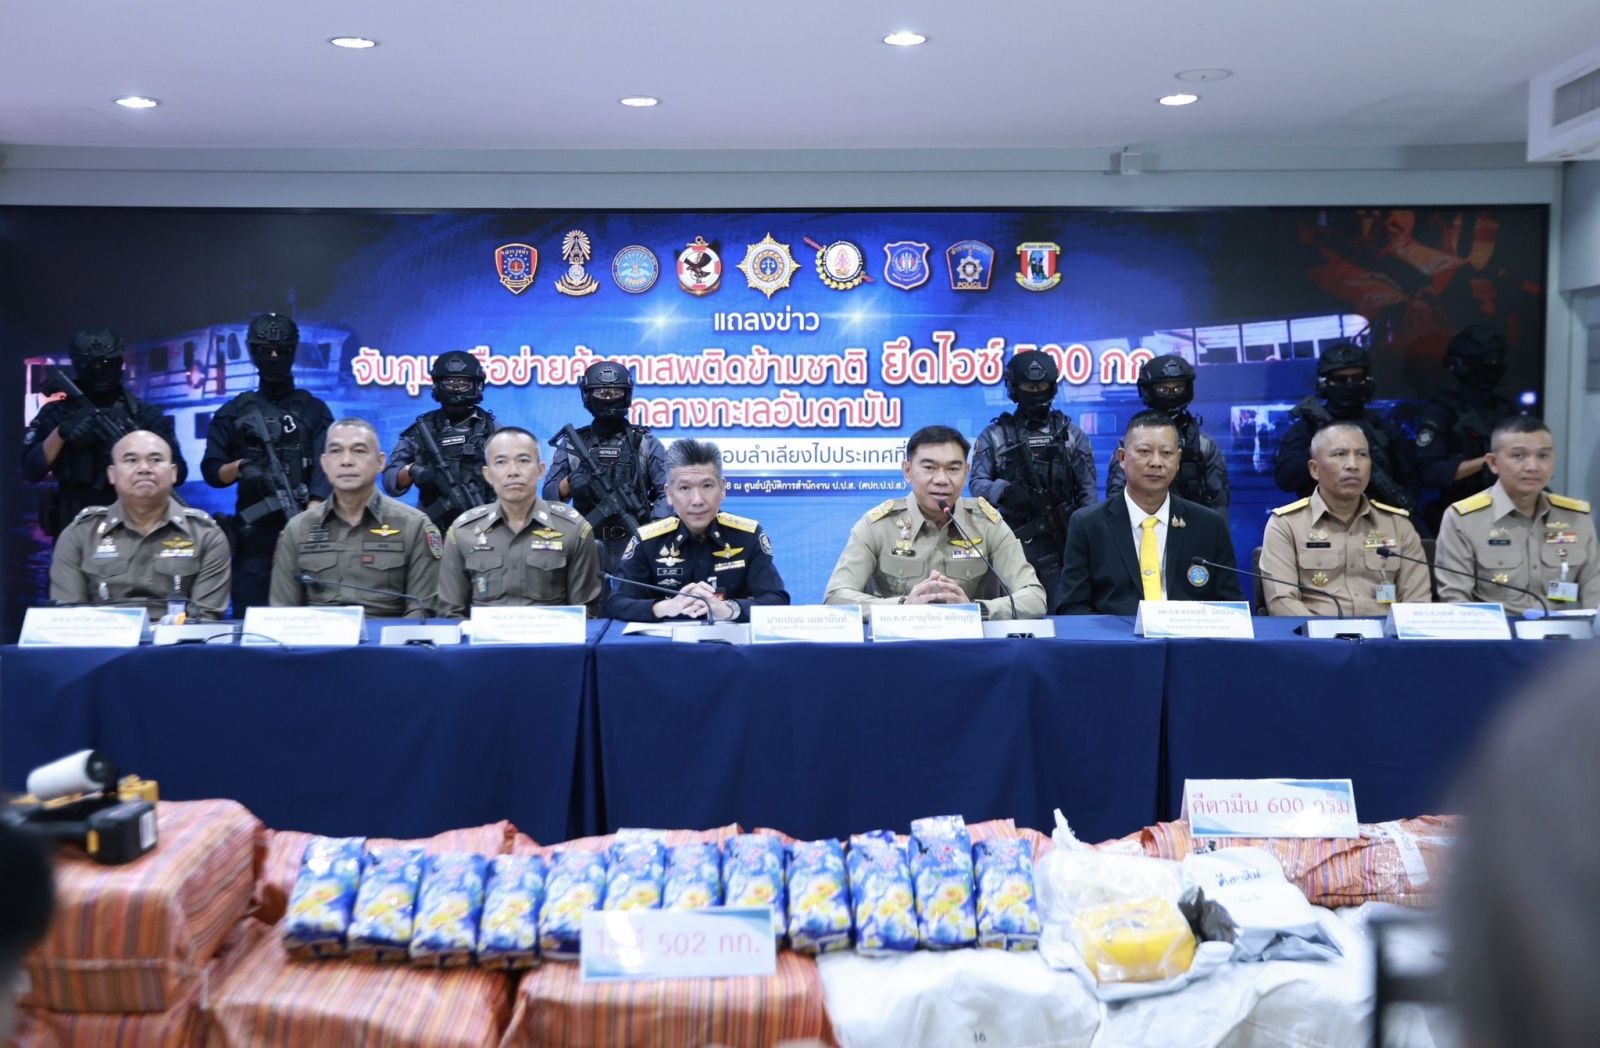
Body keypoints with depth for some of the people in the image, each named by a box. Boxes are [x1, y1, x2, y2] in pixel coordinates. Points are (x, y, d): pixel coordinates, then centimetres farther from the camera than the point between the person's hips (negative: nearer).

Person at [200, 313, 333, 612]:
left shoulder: (314, 409, 7)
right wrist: (240, 466, -13)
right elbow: (211, 472, 9)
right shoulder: (232, 412, 10)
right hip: (253, 534, 1)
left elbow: (323, 469, -5)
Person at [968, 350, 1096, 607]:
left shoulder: (1072, 435, 10)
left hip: (1061, 543, 1)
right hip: (1013, 541, 0)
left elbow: (1088, 491, 7)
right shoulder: (994, 436, 7)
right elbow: (977, 484, -3)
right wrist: (1004, 490, -24)